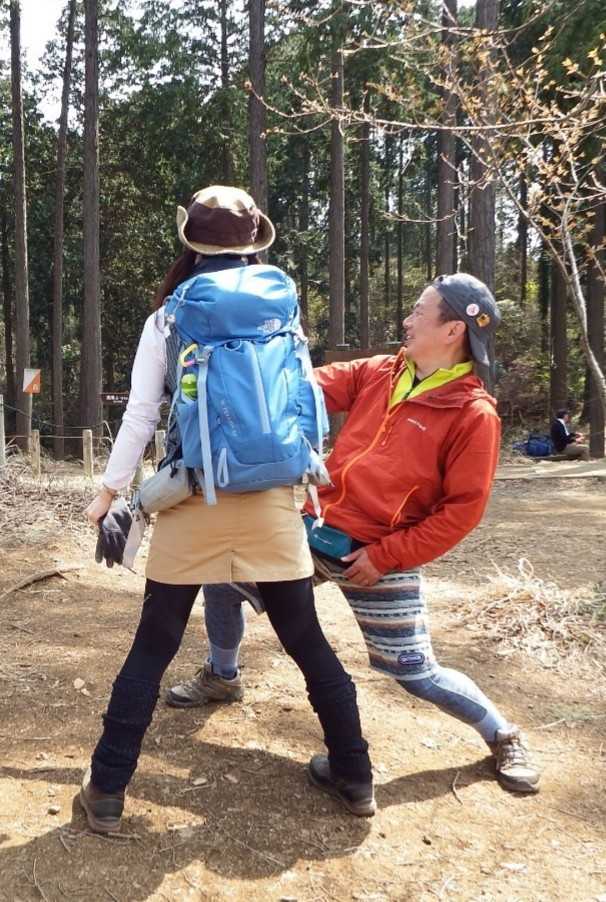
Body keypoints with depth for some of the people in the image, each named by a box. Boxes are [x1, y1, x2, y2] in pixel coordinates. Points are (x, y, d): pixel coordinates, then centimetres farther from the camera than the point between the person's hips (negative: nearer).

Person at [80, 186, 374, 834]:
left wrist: (109, 491, 10)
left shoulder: (165, 322, 3)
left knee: (151, 649, 11)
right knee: (307, 642, 13)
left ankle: (106, 792, 19)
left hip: (192, 503, -1)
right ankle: (355, 778, 23)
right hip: (272, 500, 1)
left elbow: (141, 415, 1)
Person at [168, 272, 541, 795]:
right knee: (224, 576, 12)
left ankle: (504, 738, 28)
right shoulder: (378, 374, 3)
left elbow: (462, 510, -14)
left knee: (417, 673, -1)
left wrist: (386, 556, -15)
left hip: (379, 559, -6)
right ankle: (221, 678, 40)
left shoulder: (474, 414, -14)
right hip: (314, 531, 6)